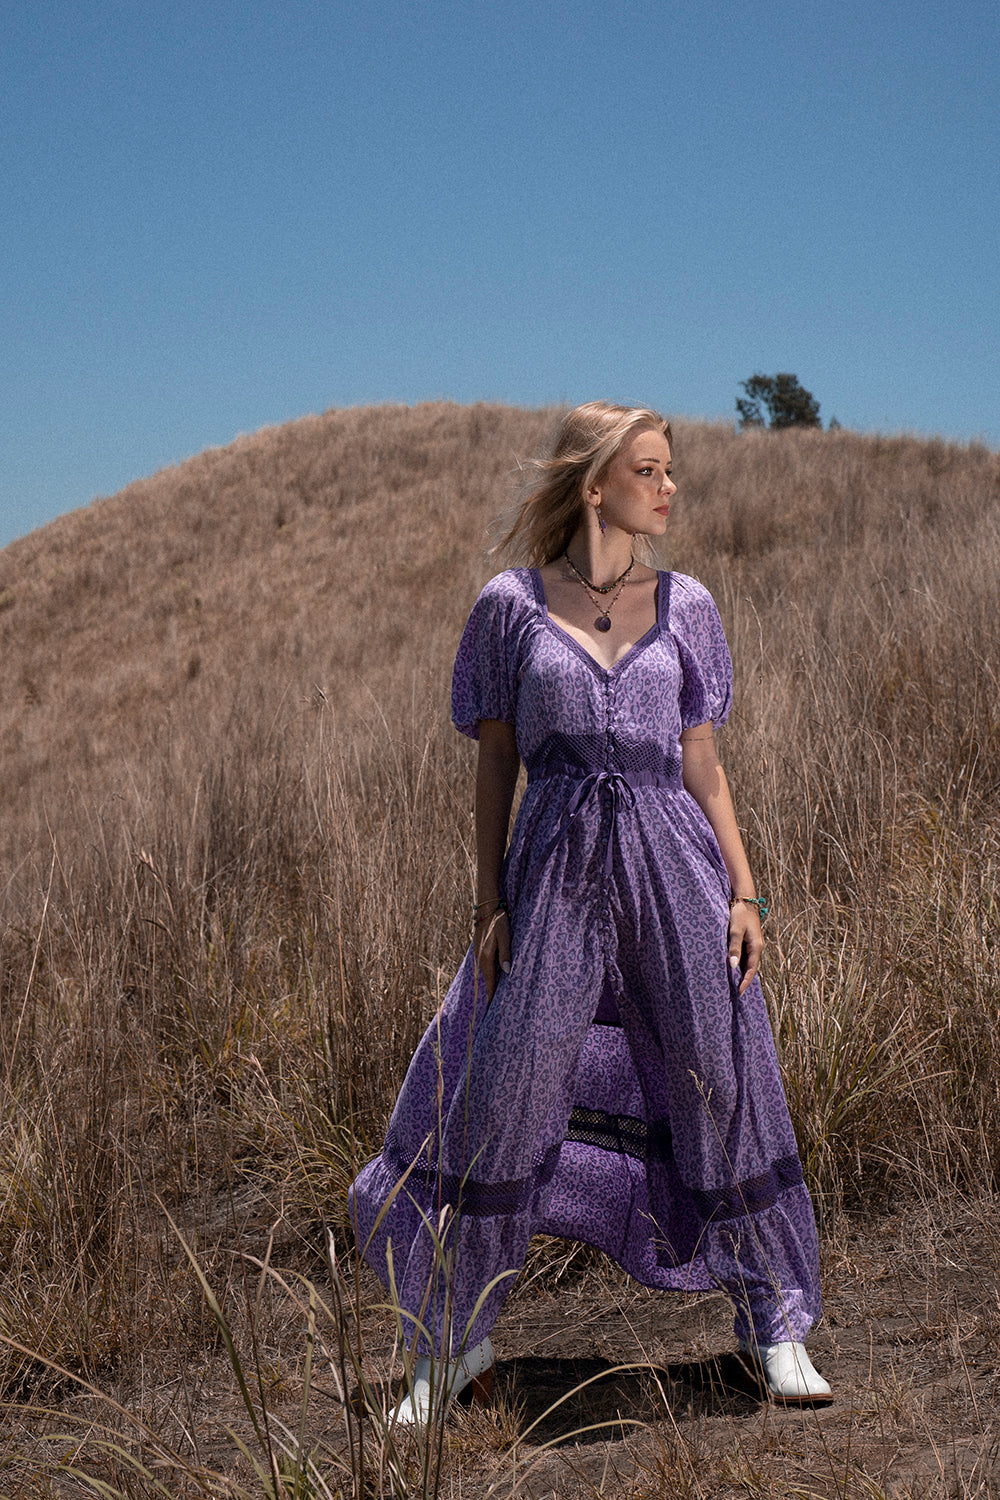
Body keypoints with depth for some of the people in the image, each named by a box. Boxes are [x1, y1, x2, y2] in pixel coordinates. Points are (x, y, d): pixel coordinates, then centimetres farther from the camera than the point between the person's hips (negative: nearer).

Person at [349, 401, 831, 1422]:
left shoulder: (684, 605, 9)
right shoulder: (510, 605, 3)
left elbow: (702, 763, 10)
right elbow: (494, 766, 5)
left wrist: (743, 892, 2)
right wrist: (489, 902, -2)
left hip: (671, 861, 2)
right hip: (554, 868, -2)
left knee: (720, 1083, 4)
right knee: (498, 1097, 0)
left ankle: (774, 1323, 21)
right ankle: (453, 1343, 17)